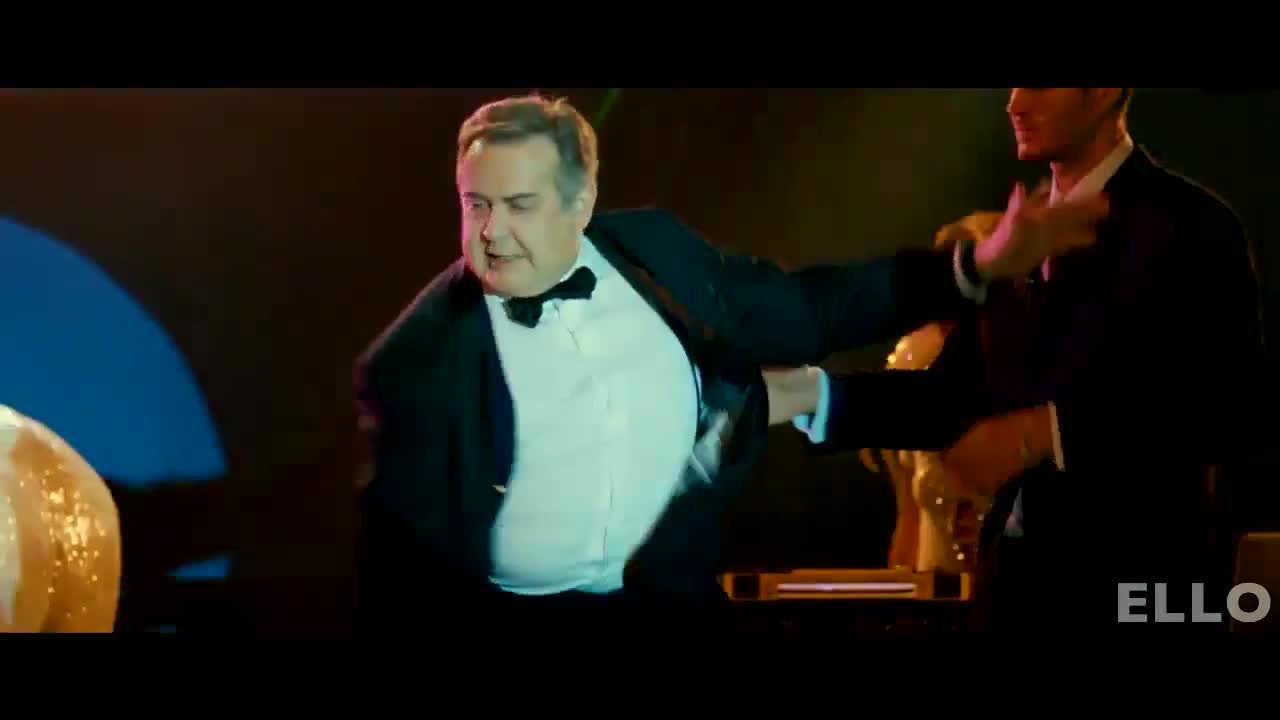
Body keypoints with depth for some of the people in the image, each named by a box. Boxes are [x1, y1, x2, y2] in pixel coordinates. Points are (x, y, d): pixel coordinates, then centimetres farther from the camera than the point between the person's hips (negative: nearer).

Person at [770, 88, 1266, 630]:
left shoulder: (1190, 223, -8)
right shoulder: (1016, 230, 11)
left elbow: (1228, 415, -17)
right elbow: (954, 396, 7)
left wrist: (1043, 433, -23)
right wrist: (809, 391, -8)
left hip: (1135, 578, -6)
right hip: (1017, 571, 6)